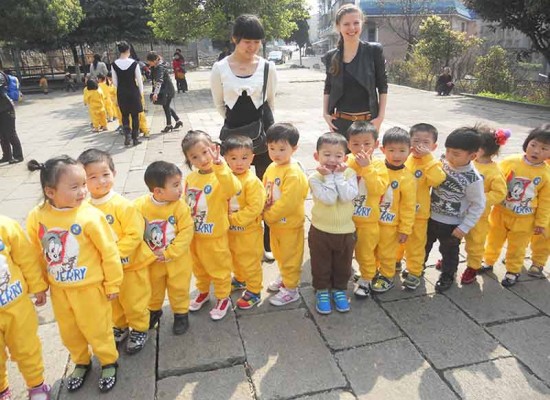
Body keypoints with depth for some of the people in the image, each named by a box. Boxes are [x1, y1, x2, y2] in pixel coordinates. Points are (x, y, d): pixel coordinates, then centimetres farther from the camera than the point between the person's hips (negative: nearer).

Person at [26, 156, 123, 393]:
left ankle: (109, 362, 39)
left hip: (89, 287, -3)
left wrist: (113, 283, -8)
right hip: (59, 289, 4)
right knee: (68, 331, 22)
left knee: (97, 329, 13)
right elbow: (36, 254, 2)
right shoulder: (37, 217, -13)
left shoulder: (90, 215, -23)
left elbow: (109, 251, -15)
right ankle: (81, 362, 48)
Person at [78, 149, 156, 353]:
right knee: (113, 302, 24)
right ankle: (120, 327, 47)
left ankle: (139, 329, 35)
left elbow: (134, 235, -20)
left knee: (134, 301, 12)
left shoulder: (123, 205, -21)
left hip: (130, 264, -4)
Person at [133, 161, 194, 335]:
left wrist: (169, 253, -20)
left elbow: (186, 232, -19)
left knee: (179, 288, 14)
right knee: (153, 287, 23)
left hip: (177, 260, -1)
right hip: (152, 260, 2)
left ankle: (181, 313, 37)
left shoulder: (180, 206, -21)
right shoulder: (140, 206, -18)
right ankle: (154, 310, 48)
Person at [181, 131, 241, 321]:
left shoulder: (221, 176, -22)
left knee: (219, 268, 15)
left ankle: (223, 298, 37)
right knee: (198, 267, 26)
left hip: (214, 235, -6)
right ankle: (203, 291, 50)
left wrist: (219, 165, -54)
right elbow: (185, 203, 9)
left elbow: (233, 189, -45)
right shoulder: (190, 178, -3)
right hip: (193, 234, 6)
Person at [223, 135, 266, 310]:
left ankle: (254, 292, 25)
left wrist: (233, 218, -22)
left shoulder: (252, 182, -22)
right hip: (231, 230, 7)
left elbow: (254, 208, -26)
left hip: (249, 231, -7)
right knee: (235, 258, 26)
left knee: (250, 263, 7)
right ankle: (239, 279, 50)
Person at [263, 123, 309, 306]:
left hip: (290, 224, -8)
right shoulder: (271, 168, 1)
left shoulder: (293, 174, -26)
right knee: (279, 254, 25)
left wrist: (268, 215, -18)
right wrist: (266, 213, -5)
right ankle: (285, 278, 46)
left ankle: (291, 289, 24)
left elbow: (287, 203, -28)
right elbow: (265, 192, 9)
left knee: (290, 257, 8)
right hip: (275, 222, 8)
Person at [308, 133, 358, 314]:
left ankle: (339, 289, 38)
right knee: (321, 265, 13)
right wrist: (329, 177, -23)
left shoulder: (349, 173, -7)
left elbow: (348, 196, -22)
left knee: (343, 265, 18)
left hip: (346, 230, 2)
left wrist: (339, 176, -21)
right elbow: (329, 199, -25)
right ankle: (322, 291, 33)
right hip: (321, 230, -2)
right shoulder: (315, 177, -13)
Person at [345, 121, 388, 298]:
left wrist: (367, 168, -27)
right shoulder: (345, 162, -5)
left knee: (365, 252, 13)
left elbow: (379, 189, -24)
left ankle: (365, 279, 33)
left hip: (367, 220, -2)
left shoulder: (378, 165, -10)